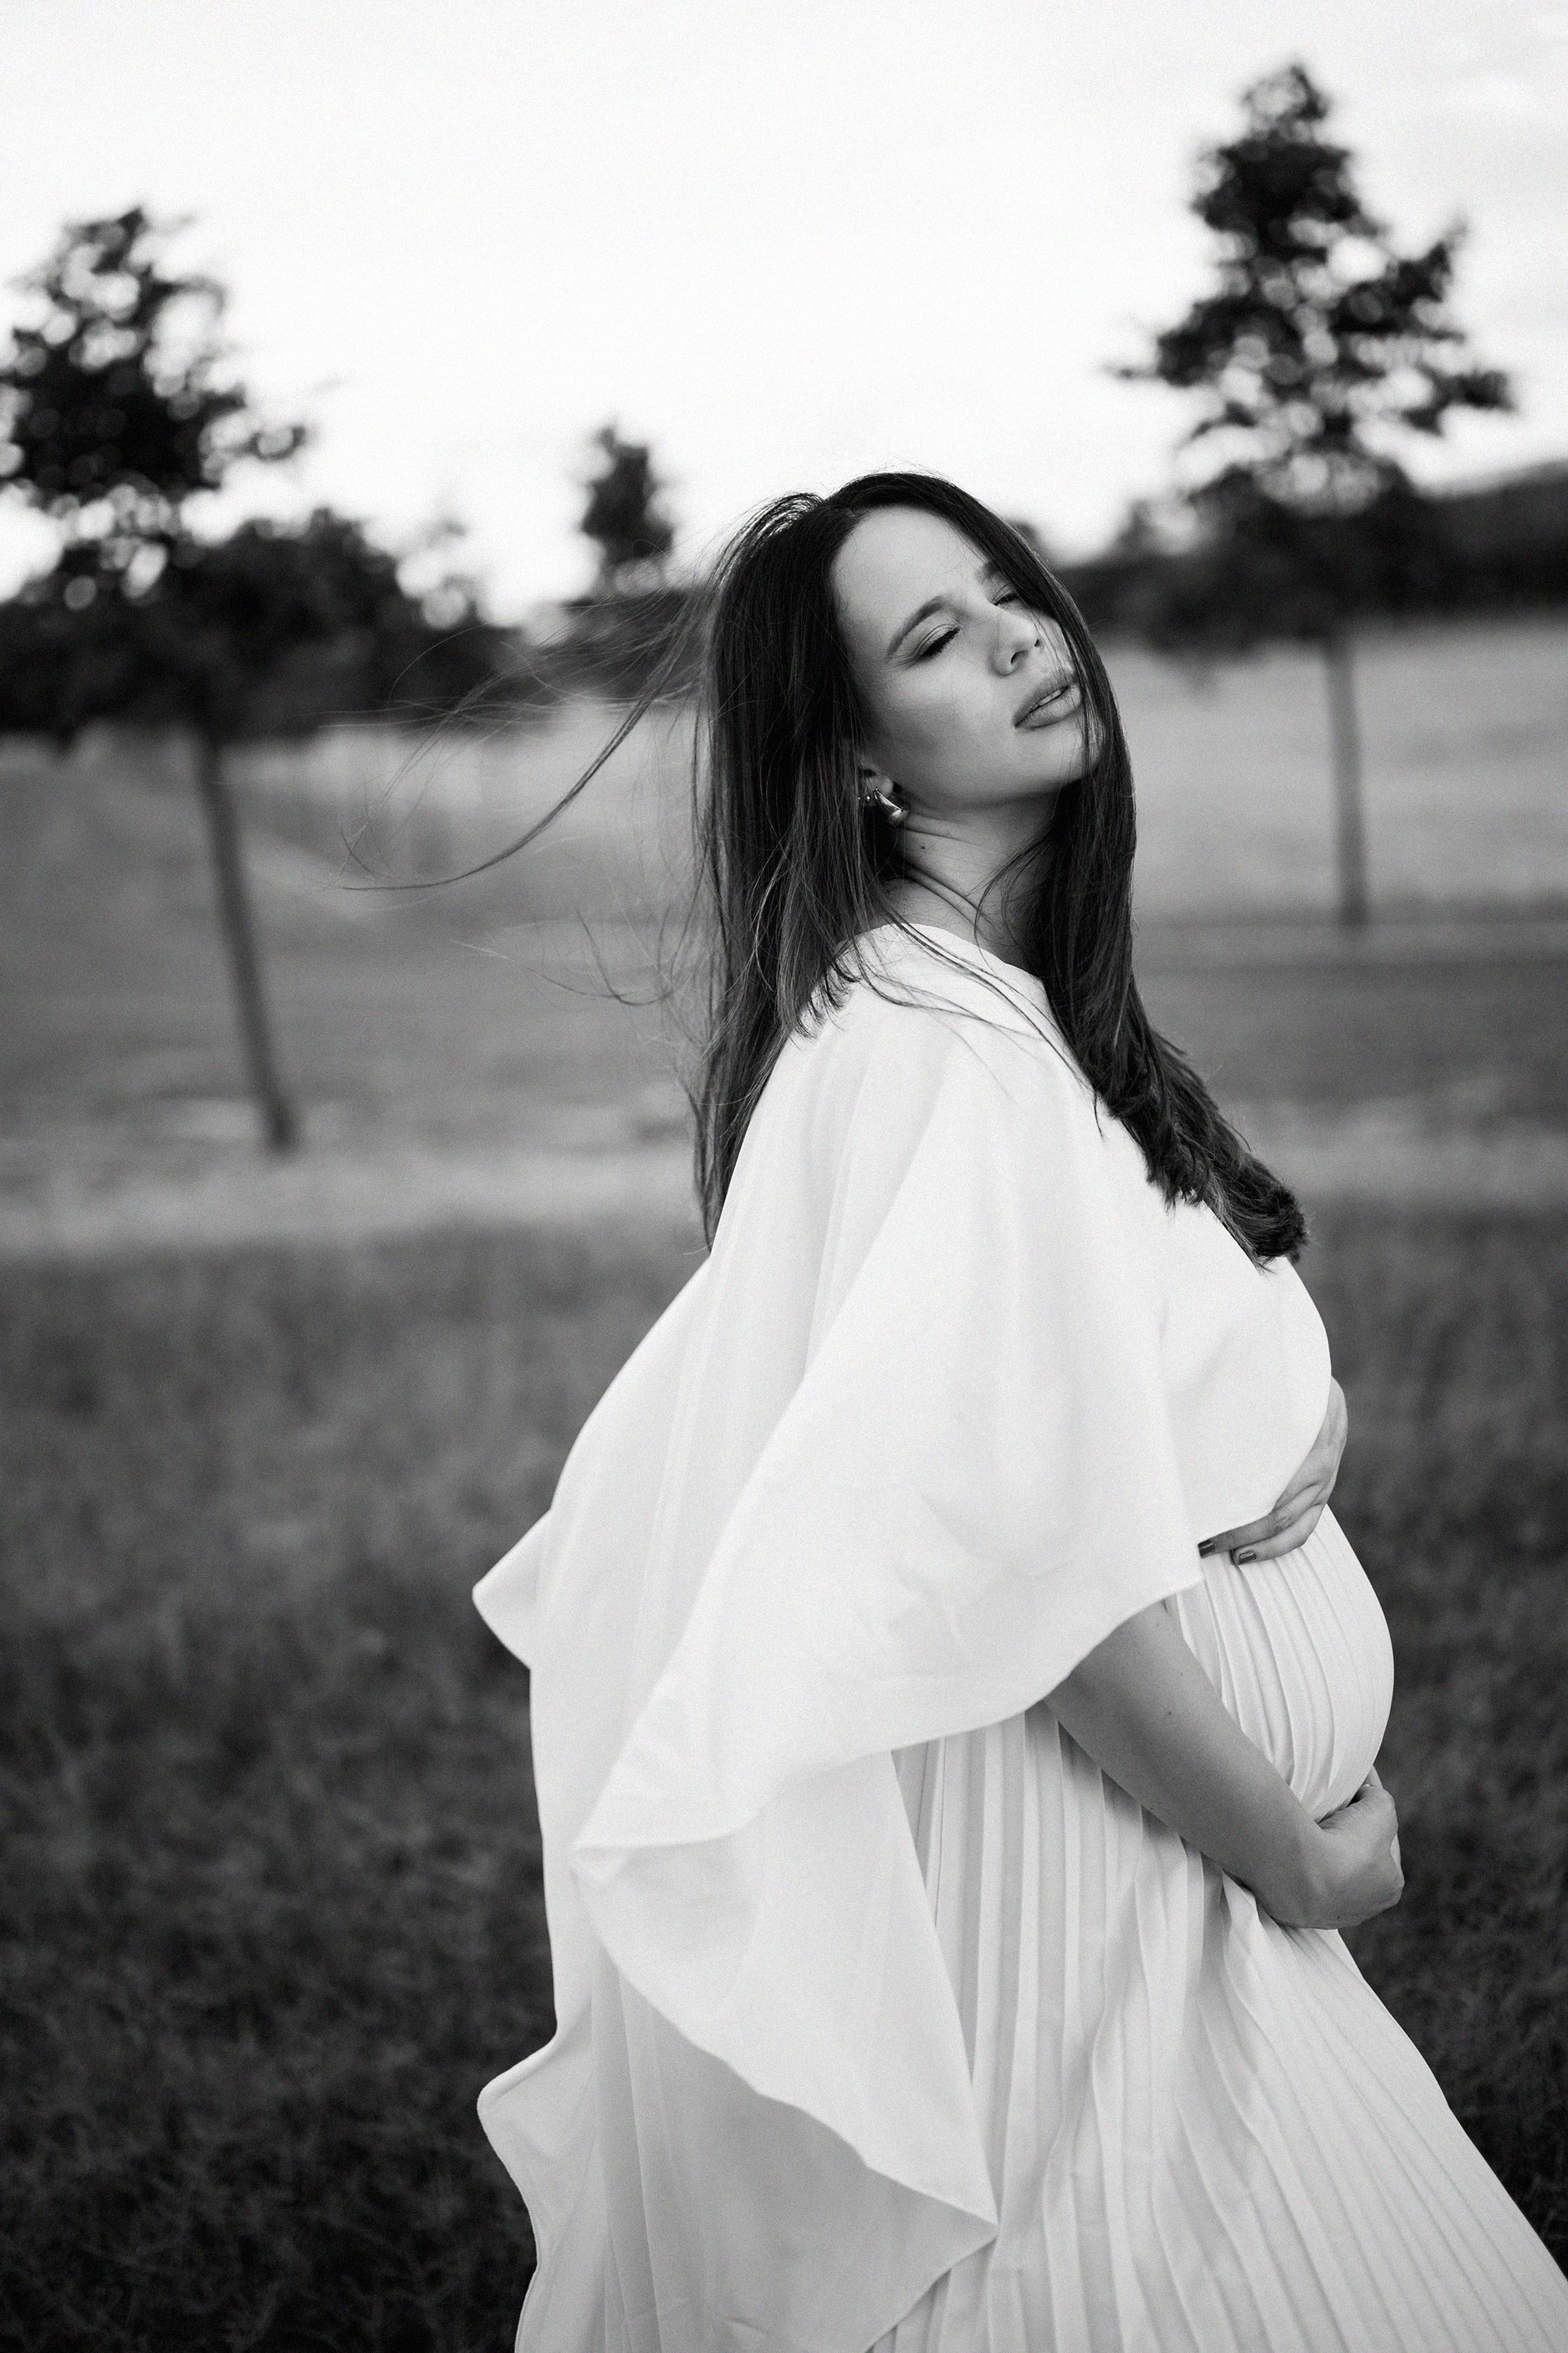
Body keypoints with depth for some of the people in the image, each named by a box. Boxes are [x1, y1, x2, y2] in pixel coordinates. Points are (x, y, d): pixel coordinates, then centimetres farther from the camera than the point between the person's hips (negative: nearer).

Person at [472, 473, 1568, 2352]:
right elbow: (1044, 1576, -25)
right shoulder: (939, 1057, -23)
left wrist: (1301, 1412, -7)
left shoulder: (1020, 998, 7)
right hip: (1061, 1836, -9)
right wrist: (1299, 1858, -13)